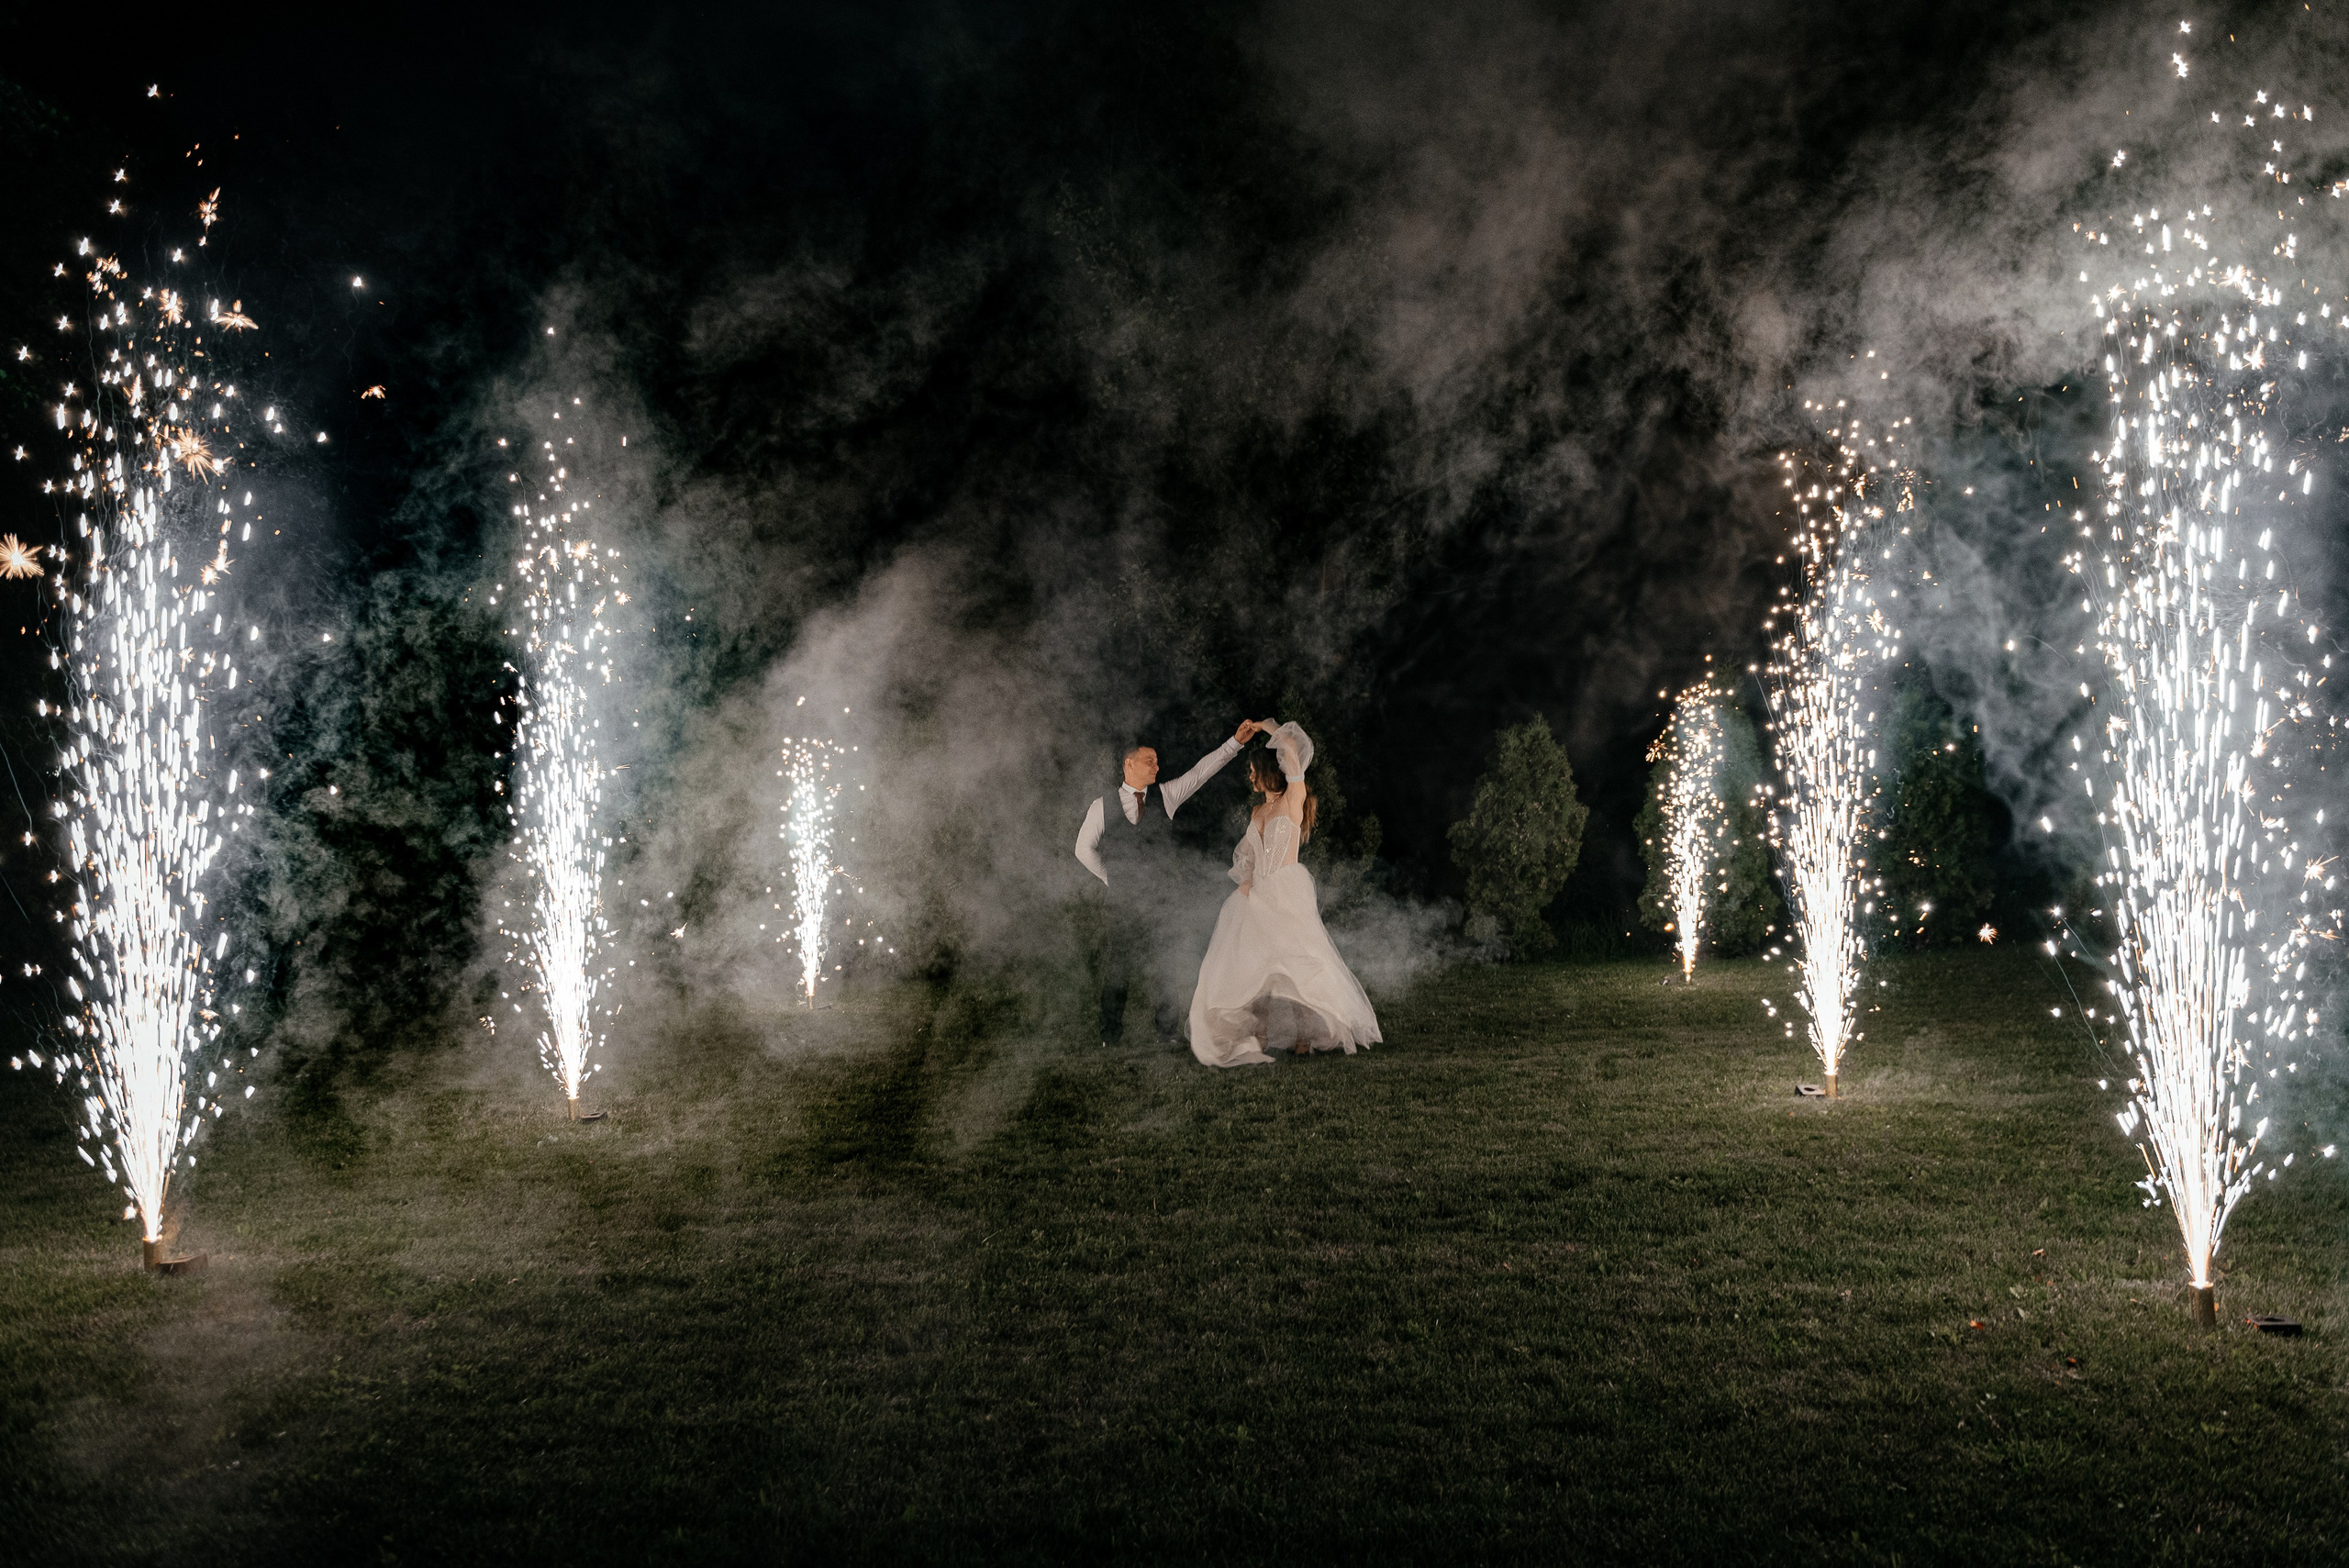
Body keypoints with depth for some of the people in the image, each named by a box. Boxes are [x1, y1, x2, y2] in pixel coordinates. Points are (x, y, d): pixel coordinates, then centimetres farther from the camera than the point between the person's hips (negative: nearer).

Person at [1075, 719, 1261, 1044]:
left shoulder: (1166, 796, 8)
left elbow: (1201, 772, 1)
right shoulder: (1103, 804, 5)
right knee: (1115, 967, 4)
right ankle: (1111, 1035, 16)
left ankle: (1169, 1031, 7)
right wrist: (1112, 878, 6)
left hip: (1160, 897, 1)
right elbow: (1084, 849, 11)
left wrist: (1235, 742, -7)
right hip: (1121, 899, -1)